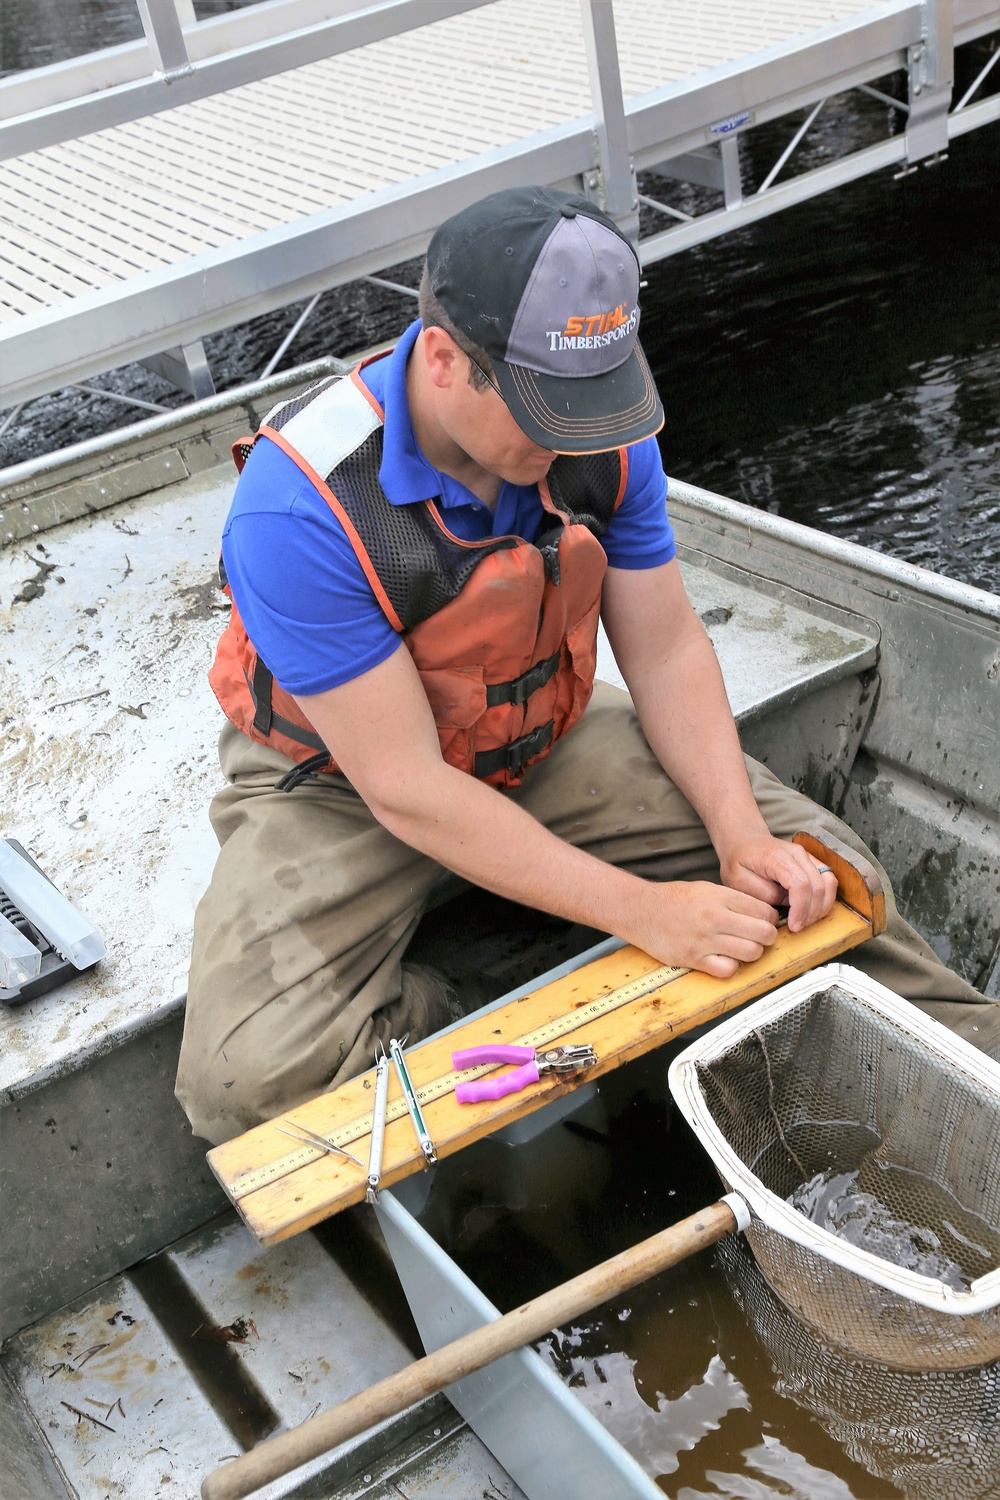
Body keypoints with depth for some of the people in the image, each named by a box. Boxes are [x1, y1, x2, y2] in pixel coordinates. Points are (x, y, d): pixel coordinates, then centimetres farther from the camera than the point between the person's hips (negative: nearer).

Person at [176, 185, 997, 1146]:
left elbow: (665, 648, -6)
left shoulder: (599, 434, -15)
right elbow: (407, 789, -30)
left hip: (544, 739, 4)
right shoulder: (300, 507, -33)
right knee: (252, 1080, -27)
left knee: (810, 870, -6)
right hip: (343, 779, -4)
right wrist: (642, 911, -30)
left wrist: (743, 840, -20)